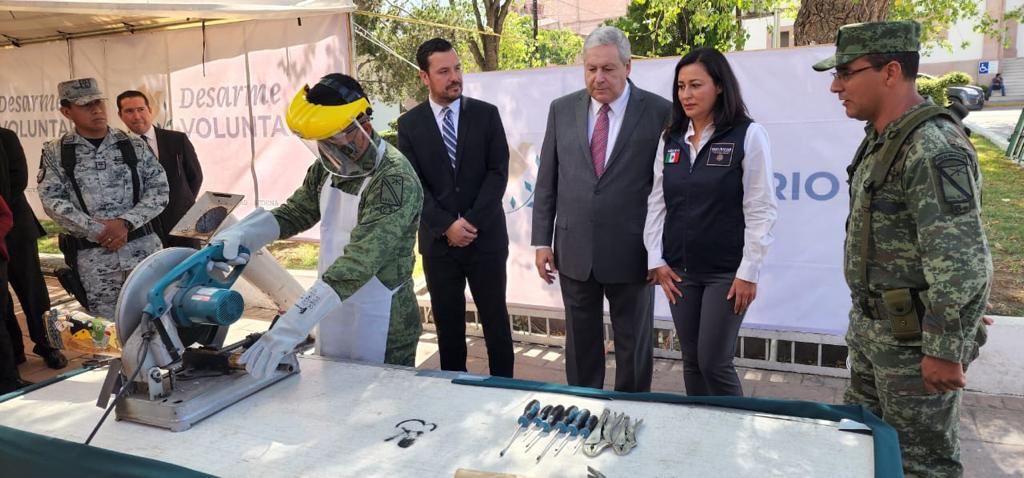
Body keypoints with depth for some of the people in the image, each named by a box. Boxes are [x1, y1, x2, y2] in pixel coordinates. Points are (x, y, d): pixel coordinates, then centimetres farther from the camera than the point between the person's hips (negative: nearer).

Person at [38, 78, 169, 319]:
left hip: (143, 246, 1)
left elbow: (159, 189, -1)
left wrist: (126, 222, -13)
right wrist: (97, 231, -15)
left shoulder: (134, 145, 4)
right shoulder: (55, 153, 3)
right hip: (91, 255, 0)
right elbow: (52, 200, -4)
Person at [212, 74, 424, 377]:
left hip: (382, 332, -7)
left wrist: (291, 326, -38)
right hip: (333, 322, 7)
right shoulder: (328, 167, 2)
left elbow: (359, 261, -32)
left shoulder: (395, 179, -23)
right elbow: (294, 212, 11)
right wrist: (241, 234, -10)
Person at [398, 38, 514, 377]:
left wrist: (471, 221, -14)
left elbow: (498, 172, -5)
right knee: (447, 324, 10)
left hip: (486, 236, -1)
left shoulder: (486, 114, 1)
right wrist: (447, 226, -13)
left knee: (495, 321, 7)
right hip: (438, 240, 1)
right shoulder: (409, 124, 3)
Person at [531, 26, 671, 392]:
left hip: (632, 253, -2)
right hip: (574, 252, 3)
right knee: (580, 345, 16)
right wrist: (541, 241, 3)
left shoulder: (659, 112, -6)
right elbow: (546, 182, 7)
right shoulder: (562, 109, 4)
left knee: (634, 348, 13)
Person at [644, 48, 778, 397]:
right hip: (679, 271, 5)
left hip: (726, 272, -4)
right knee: (692, 362, 11)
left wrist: (749, 272, -12)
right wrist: (656, 260, 2)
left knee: (714, 362, -3)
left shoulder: (748, 135, -7)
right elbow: (656, 203, 8)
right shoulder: (671, 139, 8)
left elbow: (761, 210, -9)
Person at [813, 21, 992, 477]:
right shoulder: (882, 139, 9)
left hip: (913, 338, -9)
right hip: (871, 326, 9)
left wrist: (944, 351, -21)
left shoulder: (933, 148, -22)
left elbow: (961, 264, -25)